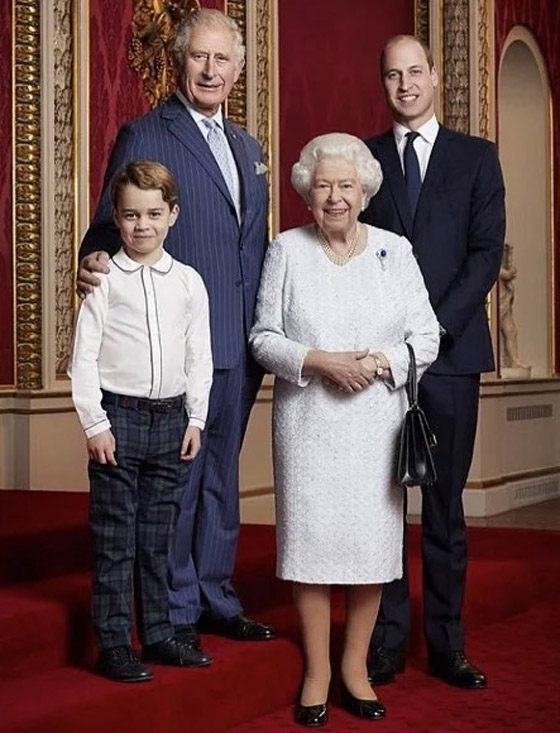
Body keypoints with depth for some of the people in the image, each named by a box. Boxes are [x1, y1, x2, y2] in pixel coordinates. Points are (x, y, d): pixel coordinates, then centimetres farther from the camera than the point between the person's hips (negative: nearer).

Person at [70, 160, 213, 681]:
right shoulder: (105, 280, -4)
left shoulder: (188, 282, 5)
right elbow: (84, 357, -4)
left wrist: (195, 419, 5)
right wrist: (94, 423, -9)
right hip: (118, 416, -3)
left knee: (158, 537, 12)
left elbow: (200, 357, 9)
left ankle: (158, 634, 22)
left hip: (172, 418, 3)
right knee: (114, 540, 1)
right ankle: (113, 644, 9)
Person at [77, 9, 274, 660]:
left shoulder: (247, 147, 16)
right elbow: (112, 227, -9)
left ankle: (216, 598, 28)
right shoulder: (145, 136, -6)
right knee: (177, 478, 1)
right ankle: (175, 611, 13)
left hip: (240, 345, 7)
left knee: (221, 475, 16)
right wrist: (94, 264, -31)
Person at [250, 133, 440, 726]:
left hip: (376, 420, 1)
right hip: (308, 423, -1)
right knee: (310, 536, -1)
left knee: (372, 538, 2)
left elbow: (426, 336, 5)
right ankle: (317, 671, 12)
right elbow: (264, 337, 2)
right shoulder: (286, 251, 3)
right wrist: (320, 361, -14)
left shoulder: (394, 250, 5)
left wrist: (380, 362, -13)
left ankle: (355, 665, 17)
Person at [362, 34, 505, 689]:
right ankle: (385, 640, 7)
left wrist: (436, 325, -10)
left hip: (450, 351, 0)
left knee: (445, 502, 4)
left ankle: (446, 644, 10)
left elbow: (487, 251, 1)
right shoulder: (363, 159, 11)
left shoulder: (476, 157, 10)